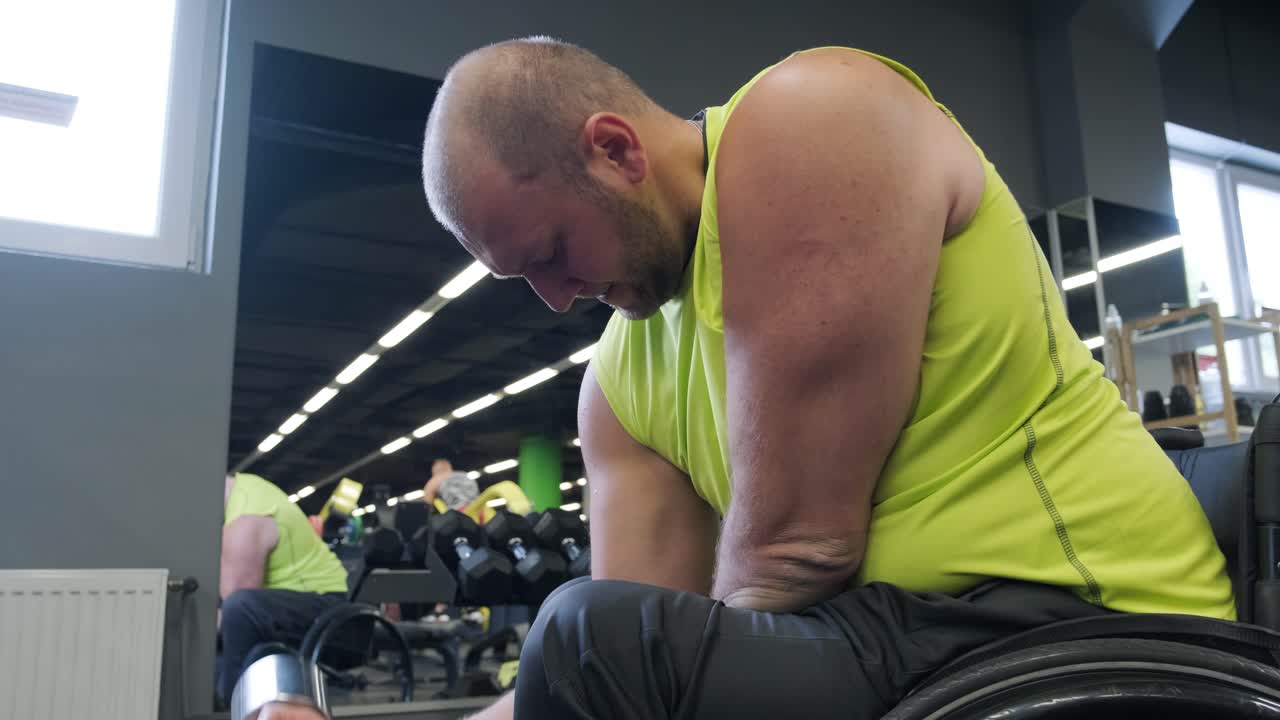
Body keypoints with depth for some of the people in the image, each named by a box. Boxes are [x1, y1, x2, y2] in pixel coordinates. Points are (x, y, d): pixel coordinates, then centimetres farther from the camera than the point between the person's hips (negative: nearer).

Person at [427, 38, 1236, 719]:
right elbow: (645, 648, 5)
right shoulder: (622, 382, 8)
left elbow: (797, 541, -20)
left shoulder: (809, 127, -15)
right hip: (911, 629, 8)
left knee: (595, 644, -26)